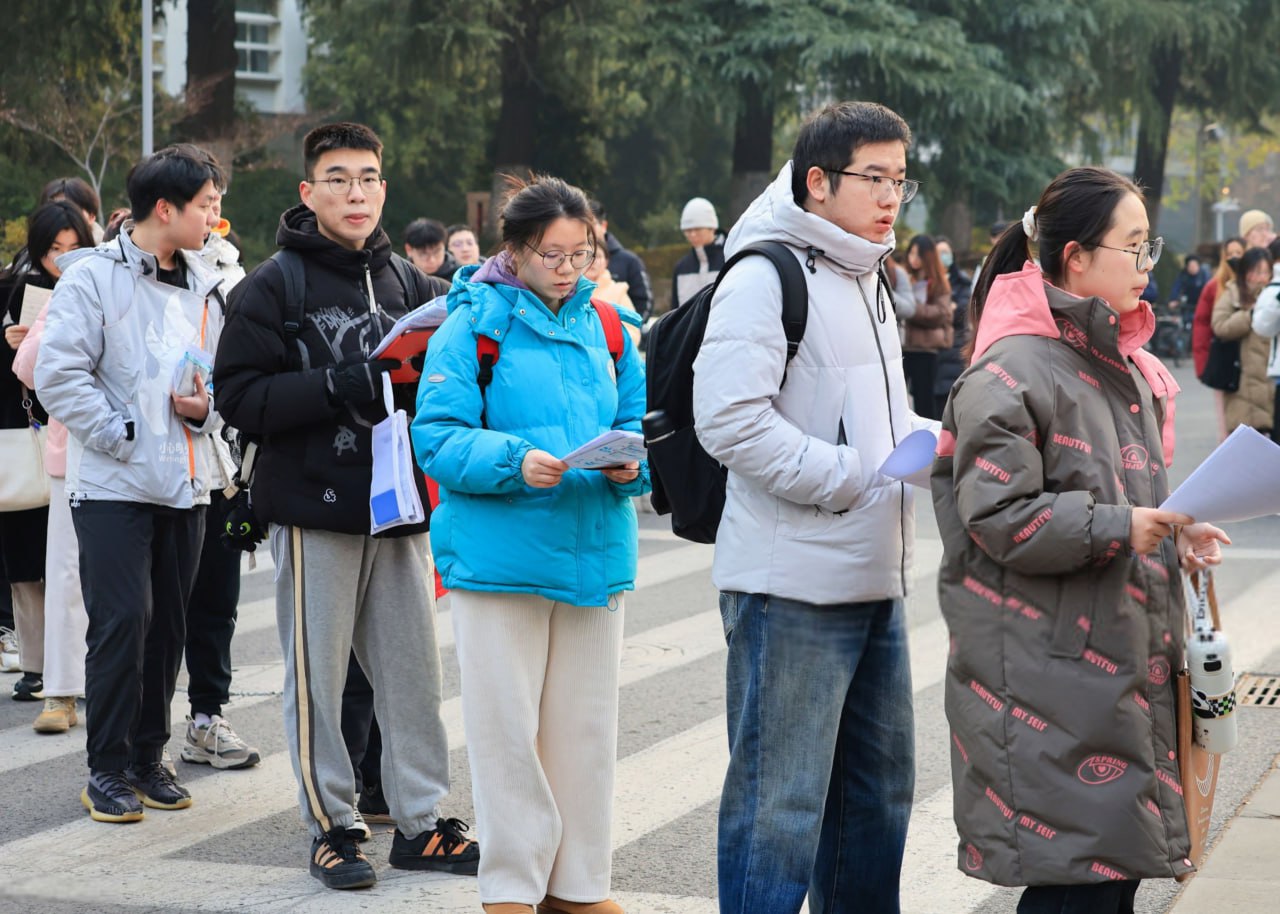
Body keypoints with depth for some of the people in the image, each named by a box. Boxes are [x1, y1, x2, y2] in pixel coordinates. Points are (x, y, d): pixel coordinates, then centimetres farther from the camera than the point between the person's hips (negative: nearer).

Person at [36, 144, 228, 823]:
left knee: (167, 626, 9)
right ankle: (108, 768, 0)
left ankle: (147, 756, 20)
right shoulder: (93, 277, -7)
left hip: (183, 484, 6)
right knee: (122, 620, -10)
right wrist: (123, 434, -16)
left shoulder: (204, 287, 14)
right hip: (113, 485, -6)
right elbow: (59, 376, -13)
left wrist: (206, 407, -1)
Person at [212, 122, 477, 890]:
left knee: (414, 669, 6)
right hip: (315, 508, -4)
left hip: (398, 507, 4)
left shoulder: (408, 282, 10)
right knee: (317, 674, 2)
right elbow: (240, 396, -11)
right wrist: (344, 387, -20)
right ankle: (331, 824, 13)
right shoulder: (274, 286, -4)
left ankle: (422, 821, 15)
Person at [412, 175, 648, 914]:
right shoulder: (474, 325, -5)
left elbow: (639, 422, 11)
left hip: (595, 550, 5)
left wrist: (631, 464, -11)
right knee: (507, 723, 2)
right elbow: (439, 437, -11)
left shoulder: (604, 327, 9)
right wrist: (515, 462, -26)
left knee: (587, 722, 11)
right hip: (500, 552, -4)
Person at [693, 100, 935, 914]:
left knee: (880, 786, 18)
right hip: (792, 585, -9)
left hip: (874, 580, 10)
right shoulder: (767, 275, -12)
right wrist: (848, 478, -20)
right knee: (780, 801, -3)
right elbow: (729, 419, -22)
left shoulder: (867, 281, 18)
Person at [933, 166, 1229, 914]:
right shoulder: (1012, 372, -14)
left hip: (1126, 656, 9)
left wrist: (1176, 533, 8)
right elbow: (997, 515, -19)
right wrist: (1115, 527, -22)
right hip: (1051, 675, -9)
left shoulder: (1126, 368, 15)